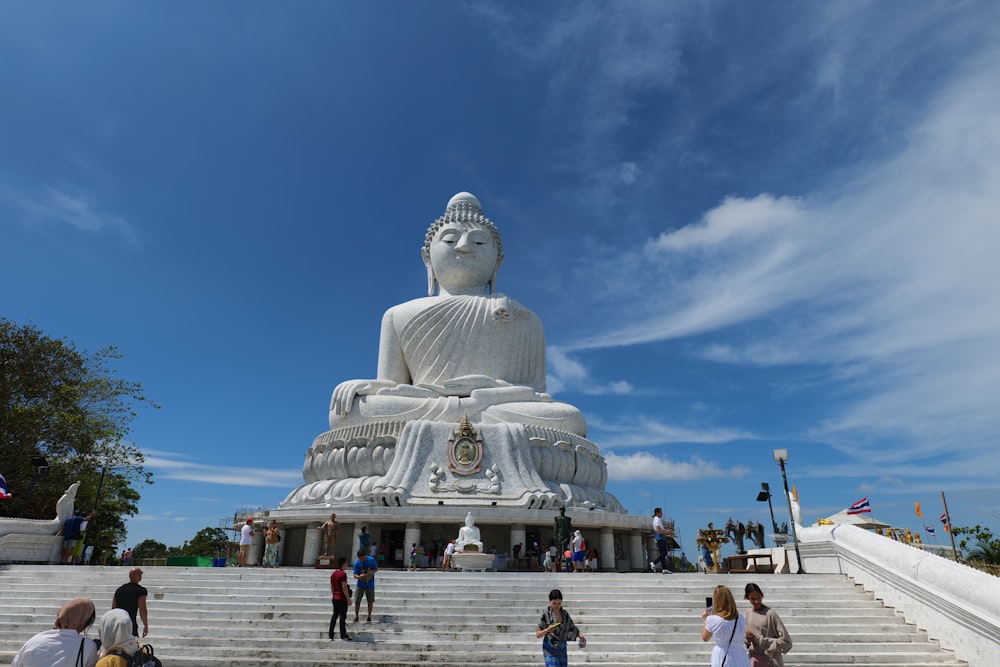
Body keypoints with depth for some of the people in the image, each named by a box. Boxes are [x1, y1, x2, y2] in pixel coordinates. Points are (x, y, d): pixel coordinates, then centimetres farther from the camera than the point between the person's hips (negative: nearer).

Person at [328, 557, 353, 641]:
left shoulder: (333, 573, 7)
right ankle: (343, 635, 12)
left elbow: (331, 587, 14)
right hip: (342, 599, -8)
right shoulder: (343, 574, -19)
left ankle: (330, 634, 19)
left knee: (335, 615, 16)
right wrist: (348, 598, -14)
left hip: (335, 598, 8)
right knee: (342, 616, 3)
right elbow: (344, 588, -21)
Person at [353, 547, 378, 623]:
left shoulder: (371, 560, -15)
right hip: (360, 585, 1)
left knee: (370, 601, 6)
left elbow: (376, 569, -4)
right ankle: (356, 617, 17)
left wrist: (371, 572, -25)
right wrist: (359, 577, -33)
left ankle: (369, 617, 22)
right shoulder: (356, 563, -12)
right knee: (357, 601, 0)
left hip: (370, 585, -1)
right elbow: (355, 575, -11)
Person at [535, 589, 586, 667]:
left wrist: (581, 637, -7)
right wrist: (547, 630, -25)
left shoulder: (565, 614, 4)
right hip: (550, 650, -5)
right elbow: (537, 635, -7)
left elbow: (573, 628, 12)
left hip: (562, 649, 5)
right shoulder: (546, 614, -10)